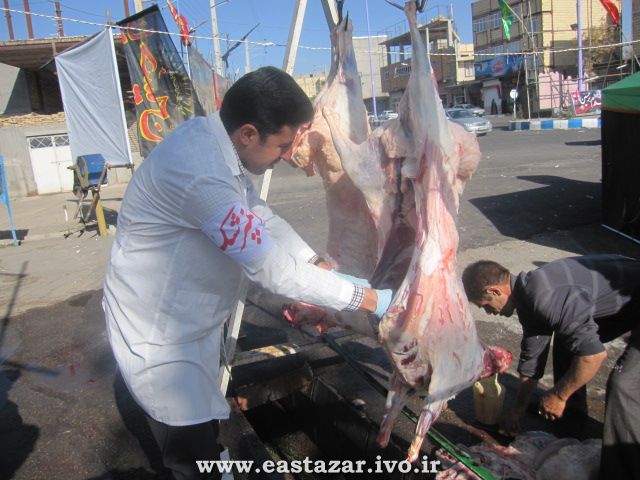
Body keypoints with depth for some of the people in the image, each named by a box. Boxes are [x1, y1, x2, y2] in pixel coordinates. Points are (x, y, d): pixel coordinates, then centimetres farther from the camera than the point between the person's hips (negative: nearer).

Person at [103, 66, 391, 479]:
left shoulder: (215, 142, -2)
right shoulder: (201, 174, -33)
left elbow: (262, 217, 8)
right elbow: (272, 270, -30)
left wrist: (320, 266, -1)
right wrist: (368, 299, -20)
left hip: (195, 322, 9)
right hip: (160, 337, -9)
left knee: (206, 430, 23)